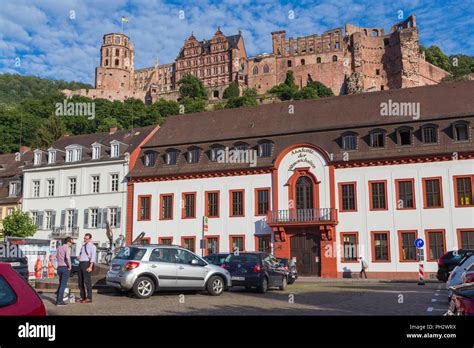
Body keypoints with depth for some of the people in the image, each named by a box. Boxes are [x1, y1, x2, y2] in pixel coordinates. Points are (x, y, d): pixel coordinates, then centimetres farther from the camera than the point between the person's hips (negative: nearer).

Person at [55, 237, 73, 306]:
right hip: (65, 268, -7)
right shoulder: (67, 248, -11)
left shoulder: (59, 248, 13)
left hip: (59, 267, 7)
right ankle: (59, 301, -4)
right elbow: (67, 257, -27)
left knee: (61, 284, 19)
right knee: (63, 285, -3)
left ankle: (58, 300, 19)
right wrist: (70, 266, -16)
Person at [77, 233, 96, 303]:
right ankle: (83, 297, 18)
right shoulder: (83, 245, 19)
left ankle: (89, 298, -5)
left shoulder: (92, 246, -4)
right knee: (80, 281, 9)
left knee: (87, 280, -9)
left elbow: (93, 257, -13)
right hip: (81, 263, 8)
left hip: (87, 263, -8)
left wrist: (90, 267, -22)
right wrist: (79, 256, 5)